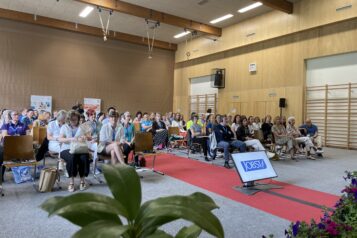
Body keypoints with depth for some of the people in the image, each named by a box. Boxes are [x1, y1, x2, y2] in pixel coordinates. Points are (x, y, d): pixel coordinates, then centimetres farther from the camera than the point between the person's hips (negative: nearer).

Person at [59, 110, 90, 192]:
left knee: (84, 157, -31)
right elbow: (60, 139, -3)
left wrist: (84, 138, -21)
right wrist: (71, 139, -20)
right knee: (72, 157, -35)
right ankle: (71, 181, -22)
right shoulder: (64, 127, 11)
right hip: (67, 149, -1)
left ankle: (82, 180, -12)